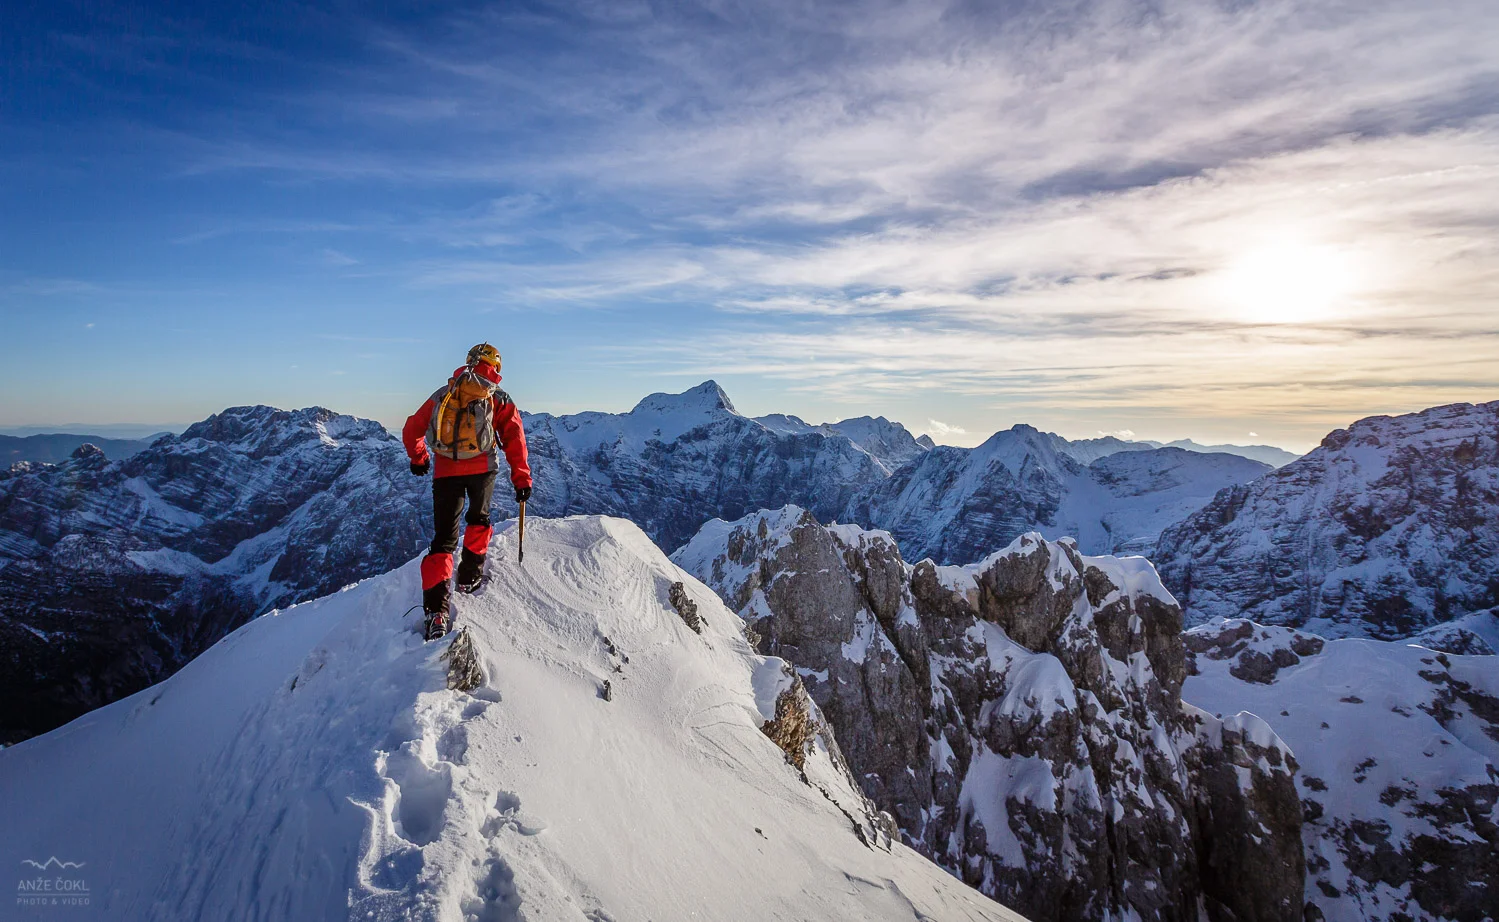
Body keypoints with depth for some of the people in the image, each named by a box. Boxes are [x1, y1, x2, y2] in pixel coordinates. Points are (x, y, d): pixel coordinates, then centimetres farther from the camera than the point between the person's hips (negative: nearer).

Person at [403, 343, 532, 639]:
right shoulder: (498, 398, 9)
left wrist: (418, 459, 38)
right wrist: (521, 478, 2)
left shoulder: (442, 395, 17)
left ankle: (437, 609, -8)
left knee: (444, 538, 4)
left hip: (446, 472, 2)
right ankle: (469, 576, 31)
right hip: (482, 469, -1)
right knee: (478, 520, 27)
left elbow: (411, 431, 21)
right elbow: (514, 439, 0)